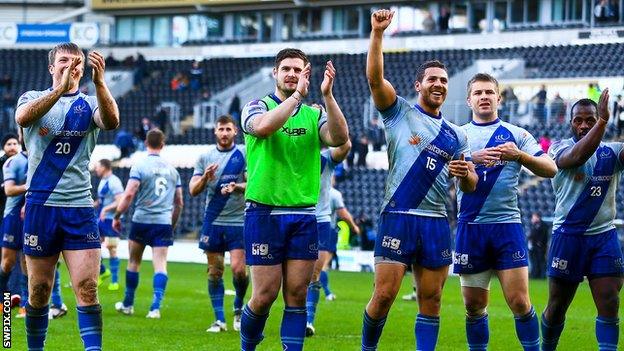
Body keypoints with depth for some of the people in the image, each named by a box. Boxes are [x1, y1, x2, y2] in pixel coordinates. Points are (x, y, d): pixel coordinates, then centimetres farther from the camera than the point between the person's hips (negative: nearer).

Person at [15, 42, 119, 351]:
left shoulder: (89, 104, 7)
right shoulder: (33, 98, 7)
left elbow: (111, 121, -17)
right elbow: (23, 117, -18)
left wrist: (99, 82, -33)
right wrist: (60, 88, -32)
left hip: (80, 208, 0)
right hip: (40, 206, 0)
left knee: (87, 288, -10)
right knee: (39, 290, 5)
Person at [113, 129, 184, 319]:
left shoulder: (139, 166, -4)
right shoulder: (172, 170, 11)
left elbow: (128, 195, -13)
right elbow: (179, 203, 15)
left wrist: (117, 216, -2)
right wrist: (172, 224, 26)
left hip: (141, 220, -2)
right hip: (164, 223, 2)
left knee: (133, 262, 12)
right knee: (160, 265, -3)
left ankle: (128, 304, 22)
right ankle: (156, 307, -17)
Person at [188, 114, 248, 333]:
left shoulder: (244, 155, 2)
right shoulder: (205, 157, 10)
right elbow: (193, 190, 6)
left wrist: (238, 187, -25)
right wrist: (205, 177, -14)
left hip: (238, 220, -3)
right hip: (213, 222, 3)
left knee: (238, 269, -11)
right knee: (214, 272, 2)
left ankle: (239, 309, 15)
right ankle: (219, 320, 8)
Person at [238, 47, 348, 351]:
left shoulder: (314, 115, 10)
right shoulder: (258, 106, 1)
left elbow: (339, 137, -10)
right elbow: (263, 126, -23)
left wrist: (327, 95, -19)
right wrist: (297, 95, -25)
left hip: (303, 216, 3)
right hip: (264, 212, -3)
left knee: (297, 294, 0)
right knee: (266, 295, -3)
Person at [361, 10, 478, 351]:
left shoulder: (456, 135, 16)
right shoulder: (400, 112, 5)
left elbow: (470, 186, 15)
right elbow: (374, 77, -10)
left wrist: (466, 174, -9)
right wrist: (377, 33, -23)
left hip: (437, 223, 4)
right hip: (398, 217, -4)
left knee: (431, 300, 3)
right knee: (384, 294, -8)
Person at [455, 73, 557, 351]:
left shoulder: (516, 135, 8)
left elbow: (550, 169, 0)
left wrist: (519, 155, -18)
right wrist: (473, 159, -25)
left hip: (507, 225, -1)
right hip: (470, 228, 1)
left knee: (519, 302, -9)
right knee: (474, 306, 3)